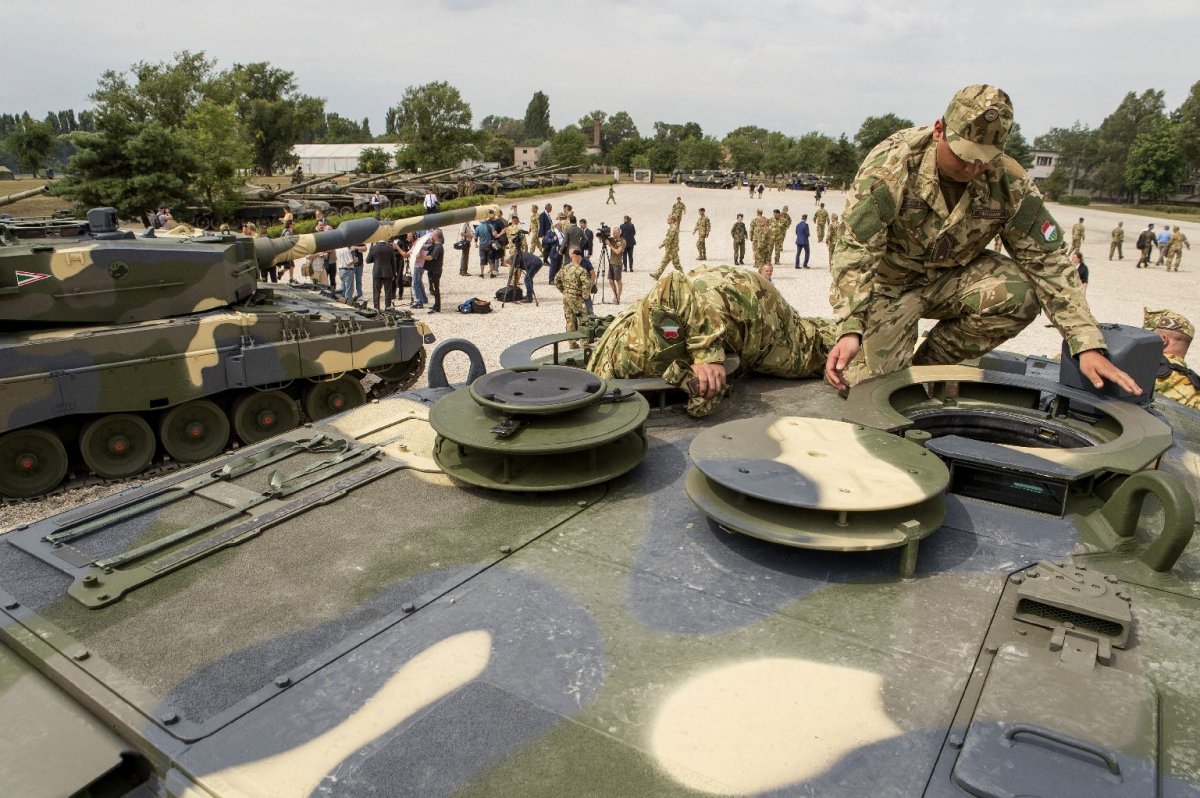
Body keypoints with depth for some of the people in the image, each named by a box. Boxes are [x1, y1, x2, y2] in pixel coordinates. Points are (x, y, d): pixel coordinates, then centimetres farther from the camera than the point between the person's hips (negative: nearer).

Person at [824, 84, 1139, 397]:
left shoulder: (1010, 182, -14)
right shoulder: (891, 163, -26)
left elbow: (1047, 262, -12)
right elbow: (855, 251, -31)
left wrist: (1088, 347, -20)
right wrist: (850, 330, -44)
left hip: (950, 277, 4)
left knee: (1020, 294, -25)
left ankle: (927, 365, -3)